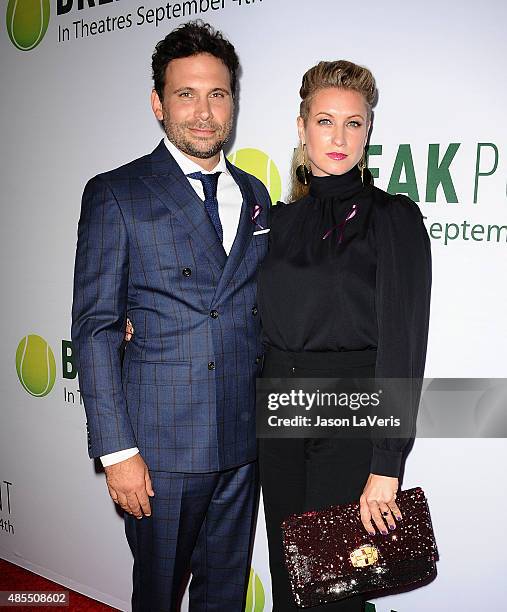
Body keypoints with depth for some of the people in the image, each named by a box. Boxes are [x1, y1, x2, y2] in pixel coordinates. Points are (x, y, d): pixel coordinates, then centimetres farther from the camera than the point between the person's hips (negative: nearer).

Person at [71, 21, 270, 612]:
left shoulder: (255, 196, 9)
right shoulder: (114, 194, -6)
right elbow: (94, 328, -9)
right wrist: (116, 449, -13)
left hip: (243, 442, 5)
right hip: (161, 445, -4)